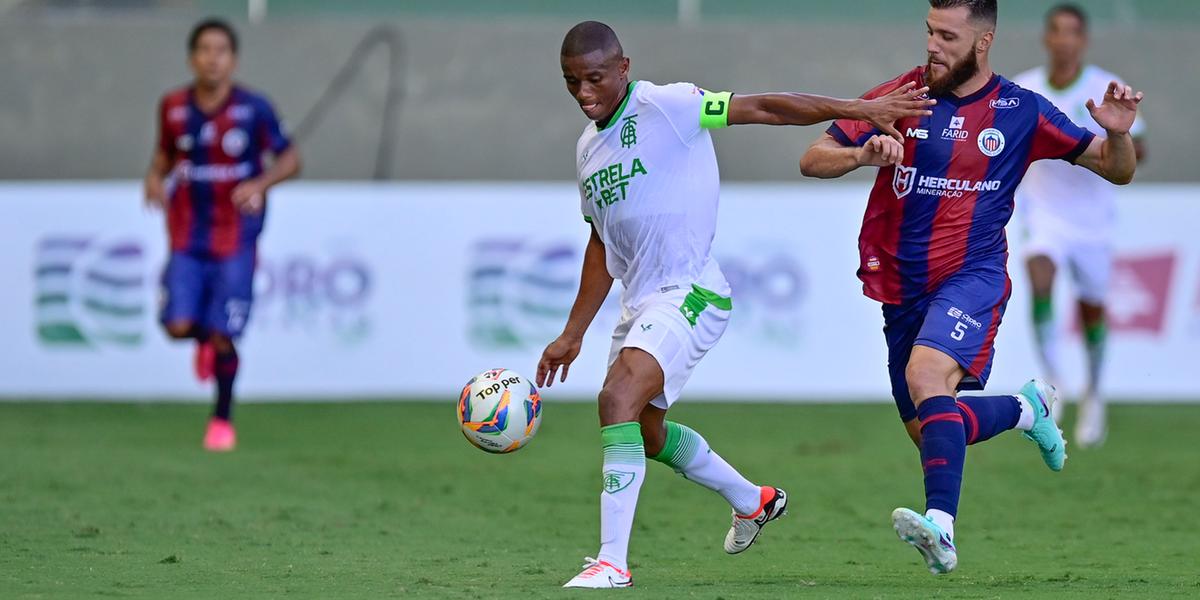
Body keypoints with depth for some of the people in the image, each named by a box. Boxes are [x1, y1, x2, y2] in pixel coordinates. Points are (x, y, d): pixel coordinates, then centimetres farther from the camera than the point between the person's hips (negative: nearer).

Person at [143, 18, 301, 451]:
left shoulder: (253, 109, -8)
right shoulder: (173, 107, 0)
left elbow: (290, 159, -1)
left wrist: (260, 185, -19)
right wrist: (155, 177, -5)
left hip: (236, 240, -2)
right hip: (187, 238, 2)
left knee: (223, 336, -5)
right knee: (178, 326, -12)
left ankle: (222, 420, 16)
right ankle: (205, 341, 26)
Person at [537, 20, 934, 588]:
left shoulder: (665, 107, -13)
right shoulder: (588, 147, 11)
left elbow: (762, 108, -17)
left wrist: (858, 108, -23)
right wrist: (572, 334, 20)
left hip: (690, 293, -9)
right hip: (639, 302, 10)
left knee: (618, 398, -27)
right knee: (644, 431, 22)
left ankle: (612, 562, -27)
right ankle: (754, 500, 47)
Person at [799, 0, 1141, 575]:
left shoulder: (1021, 112, -2)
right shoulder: (903, 96, 0)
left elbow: (1115, 170, 6)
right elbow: (812, 161, -1)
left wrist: (1118, 134, -17)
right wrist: (863, 154, -22)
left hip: (972, 275, -4)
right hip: (902, 285, 4)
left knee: (927, 374, -32)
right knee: (931, 433, 10)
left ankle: (941, 527, -40)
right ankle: (1026, 407, 38)